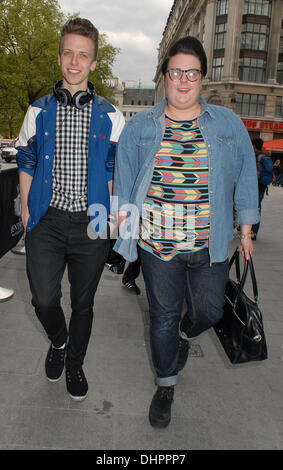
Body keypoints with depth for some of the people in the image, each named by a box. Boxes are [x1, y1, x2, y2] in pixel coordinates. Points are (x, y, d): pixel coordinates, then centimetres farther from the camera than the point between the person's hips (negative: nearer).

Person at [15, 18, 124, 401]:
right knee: (44, 300, -3)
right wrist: (26, 211, 5)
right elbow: (26, 164, 11)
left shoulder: (110, 116, 5)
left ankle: (75, 365, 35)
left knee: (83, 302, 10)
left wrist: (108, 212, 0)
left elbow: (115, 171, 8)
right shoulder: (39, 111, 8)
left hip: (90, 224, 0)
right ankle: (58, 341, 33)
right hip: (47, 221, 1)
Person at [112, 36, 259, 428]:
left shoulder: (228, 124, 4)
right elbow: (125, 176, 11)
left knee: (209, 311, 10)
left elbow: (245, 177, 8)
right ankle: (166, 384, 32)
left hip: (210, 244, 1)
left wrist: (246, 231, 7)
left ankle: (186, 335, 48)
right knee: (163, 317, 7)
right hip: (157, 244, 0)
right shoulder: (139, 127, 4)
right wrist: (124, 219, 5)